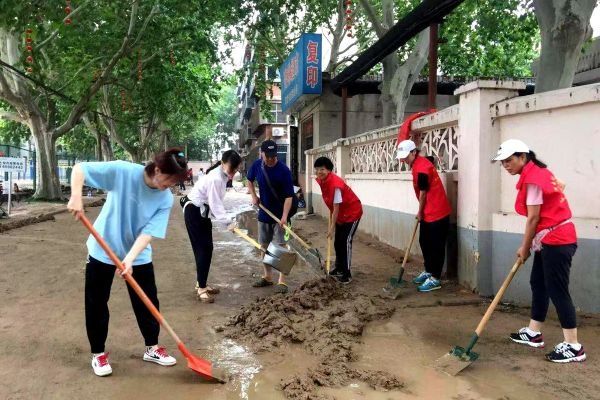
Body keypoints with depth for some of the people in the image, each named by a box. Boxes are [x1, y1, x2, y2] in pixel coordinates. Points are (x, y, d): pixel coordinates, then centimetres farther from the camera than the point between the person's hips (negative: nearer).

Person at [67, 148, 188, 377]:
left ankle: (152, 348, 29)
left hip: (139, 257, 2)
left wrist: (129, 259, -30)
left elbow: (149, 233, -19)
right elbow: (79, 169, -17)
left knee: (147, 301, 9)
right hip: (102, 251, -2)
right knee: (96, 303, 8)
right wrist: (76, 197, -32)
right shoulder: (122, 171, -21)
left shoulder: (166, 199, -14)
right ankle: (98, 353, 27)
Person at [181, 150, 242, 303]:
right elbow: (215, 204, -28)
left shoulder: (222, 175, 4)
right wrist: (228, 221, -33)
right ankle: (201, 288, -1)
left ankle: (201, 284, 23)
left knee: (207, 248, 12)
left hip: (202, 212, 10)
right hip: (194, 212, -10)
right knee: (202, 249, -8)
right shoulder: (215, 178, -26)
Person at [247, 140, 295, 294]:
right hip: (264, 213, 5)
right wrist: (253, 196, 0)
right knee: (264, 246, 13)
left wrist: (284, 216, -32)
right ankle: (267, 276, 27)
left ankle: (282, 281, 0)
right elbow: (250, 180, 15)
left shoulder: (283, 171, -21)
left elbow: (288, 196, -21)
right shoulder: (256, 165, -7)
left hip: (279, 214, -5)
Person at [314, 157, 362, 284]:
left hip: (352, 213, -9)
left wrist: (332, 227, -22)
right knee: (337, 242, 13)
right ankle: (339, 268, 29)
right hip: (340, 214, 9)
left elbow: (336, 208, -27)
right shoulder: (321, 181, -6)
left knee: (346, 241, -12)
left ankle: (347, 274, -7)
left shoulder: (335, 184, -31)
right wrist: (331, 222, 7)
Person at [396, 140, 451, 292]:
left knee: (436, 246, -2)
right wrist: (421, 212, 14)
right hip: (428, 213, 10)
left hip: (437, 213, -10)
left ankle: (435, 279, 5)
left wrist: (420, 213, -2)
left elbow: (423, 193, -15)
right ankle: (428, 271, 30)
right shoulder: (418, 163, 9)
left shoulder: (421, 168, -22)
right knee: (424, 242, 17)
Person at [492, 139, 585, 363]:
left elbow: (533, 218, -17)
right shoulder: (537, 172, 13)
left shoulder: (532, 178, -18)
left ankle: (573, 346, 3)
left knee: (557, 291, -5)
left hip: (556, 240, -11)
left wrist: (525, 249, -6)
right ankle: (533, 333, 26)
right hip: (550, 239, 11)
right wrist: (528, 246, 10)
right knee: (538, 284, 15)